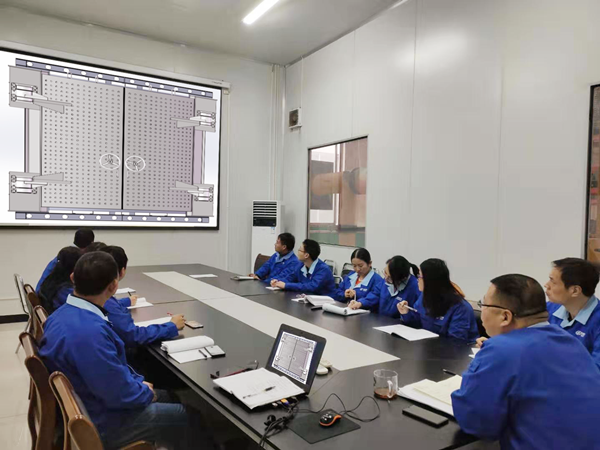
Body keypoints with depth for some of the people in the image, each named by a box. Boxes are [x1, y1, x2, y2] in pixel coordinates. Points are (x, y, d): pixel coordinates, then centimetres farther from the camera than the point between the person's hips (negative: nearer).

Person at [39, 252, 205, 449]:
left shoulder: (65, 313, -4)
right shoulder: (90, 331, -36)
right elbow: (120, 394, -29)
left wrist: (138, 382, 5)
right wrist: (147, 392, -9)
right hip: (101, 423, -9)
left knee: (165, 396, 22)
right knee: (187, 416, 3)